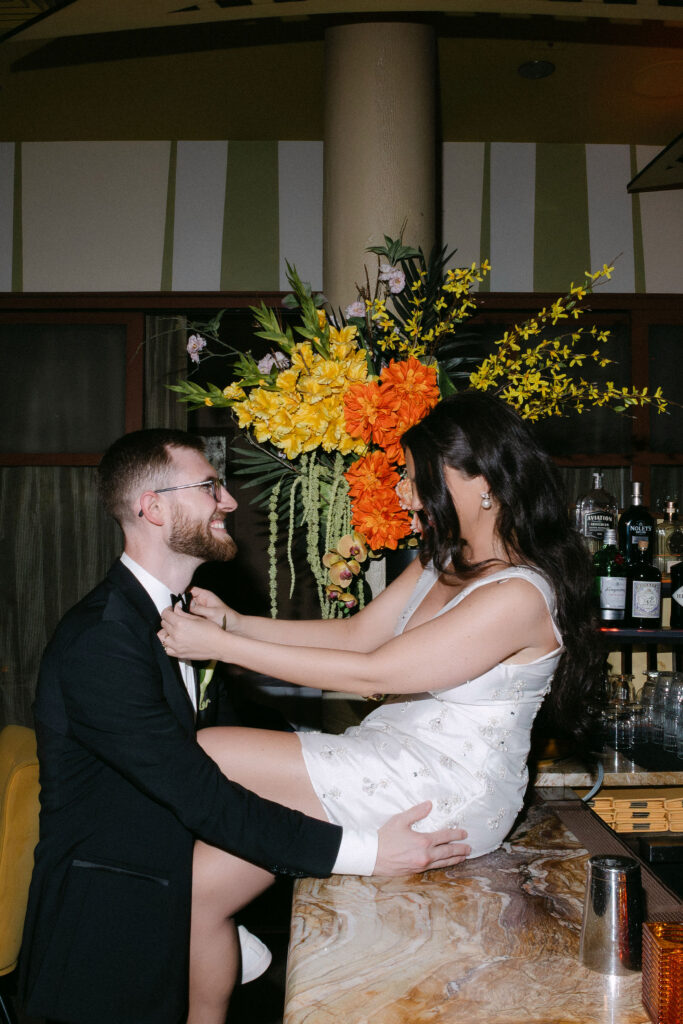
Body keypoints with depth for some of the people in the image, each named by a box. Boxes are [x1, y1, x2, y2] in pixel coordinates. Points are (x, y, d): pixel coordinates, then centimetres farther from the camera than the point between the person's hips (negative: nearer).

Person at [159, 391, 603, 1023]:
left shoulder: (519, 595, -22)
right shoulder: (441, 563, 9)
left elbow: (372, 673, -23)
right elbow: (355, 634, 12)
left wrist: (223, 646, -19)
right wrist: (232, 621, 1)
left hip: (448, 800, -9)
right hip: (391, 758, 9)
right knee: (202, 875, -5)